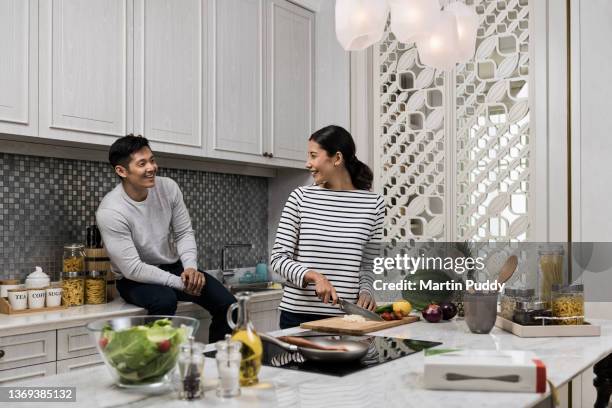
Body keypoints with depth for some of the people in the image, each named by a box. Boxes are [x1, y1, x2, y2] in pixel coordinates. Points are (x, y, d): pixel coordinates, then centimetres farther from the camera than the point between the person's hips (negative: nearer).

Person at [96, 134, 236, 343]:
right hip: (135, 279, -5)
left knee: (227, 304, -11)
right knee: (165, 301, -37)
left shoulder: (168, 187, -8)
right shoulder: (110, 212, -24)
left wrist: (191, 268, -19)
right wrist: (180, 283, -24)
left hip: (173, 267, 5)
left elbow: (184, 233, -1)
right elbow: (133, 269, -24)